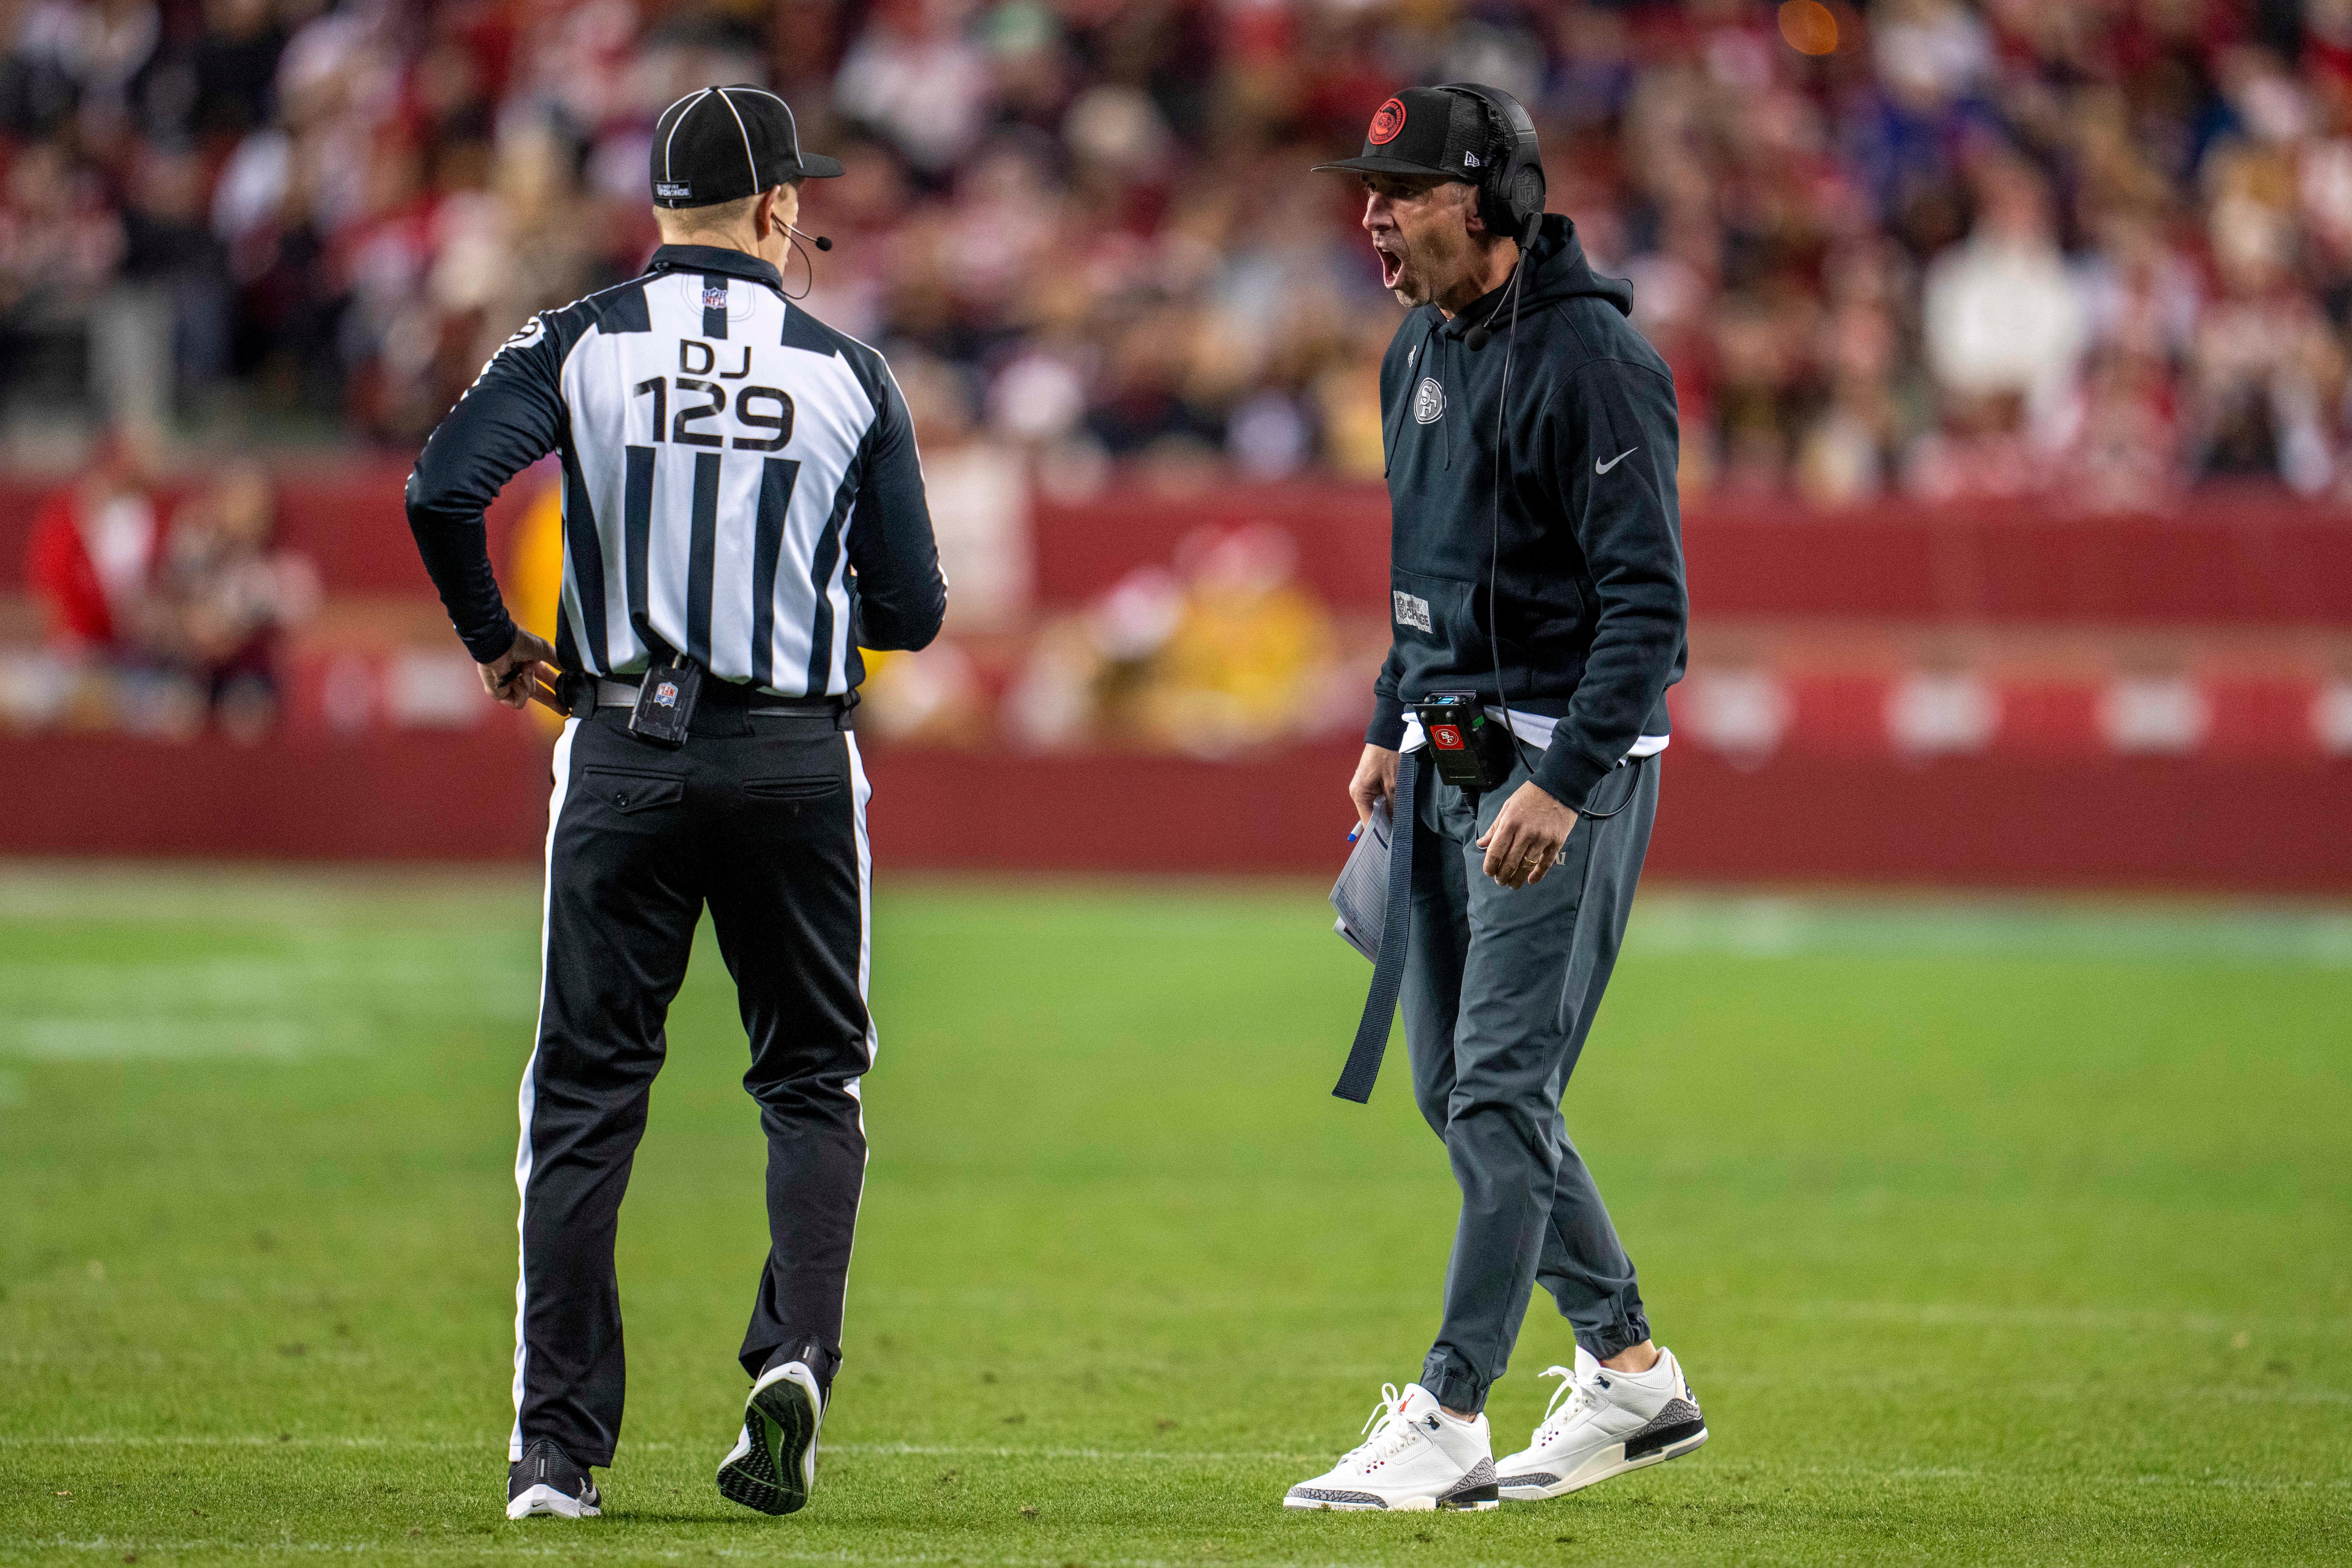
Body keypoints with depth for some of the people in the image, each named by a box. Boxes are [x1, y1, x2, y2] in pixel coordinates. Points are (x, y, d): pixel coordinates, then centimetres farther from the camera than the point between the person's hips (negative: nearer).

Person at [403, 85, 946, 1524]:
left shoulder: (579, 346, 0)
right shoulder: (849, 371, 2)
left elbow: (443, 490, -14)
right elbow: (914, 608, 2)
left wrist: (495, 644, 2)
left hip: (624, 753, 0)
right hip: (798, 756, 0)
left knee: (588, 1092, 5)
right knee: (815, 1078, 13)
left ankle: (560, 1447, 2)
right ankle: (796, 1354, -8)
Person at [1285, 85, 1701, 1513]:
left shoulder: (1589, 359, -17)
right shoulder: (1422, 352, 12)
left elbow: (1650, 599, -21)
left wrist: (1564, 786, -27)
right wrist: (1392, 728, 19)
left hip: (1570, 757, -9)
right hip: (1448, 754, 9)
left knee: (1501, 1088, -12)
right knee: (1457, 1088, 11)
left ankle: (1449, 1420, -12)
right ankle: (1630, 1370, 23)